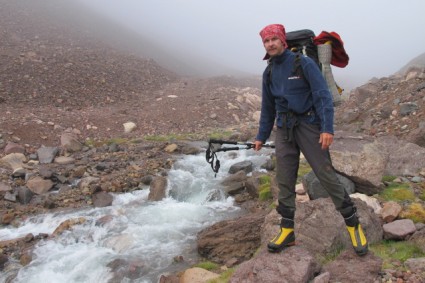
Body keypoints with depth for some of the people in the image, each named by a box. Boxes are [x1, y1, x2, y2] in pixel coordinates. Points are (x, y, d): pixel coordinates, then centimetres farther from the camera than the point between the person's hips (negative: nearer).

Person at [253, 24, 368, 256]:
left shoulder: (304, 63, -7)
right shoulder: (268, 72, 11)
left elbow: (323, 95, -12)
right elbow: (267, 107, 18)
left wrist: (327, 128, -21)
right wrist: (261, 137, 19)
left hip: (308, 125, -5)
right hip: (284, 129, 5)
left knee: (326, 174, -5)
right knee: (284, 180, 4)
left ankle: (353, 225, 11)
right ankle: (287, 230, 14)